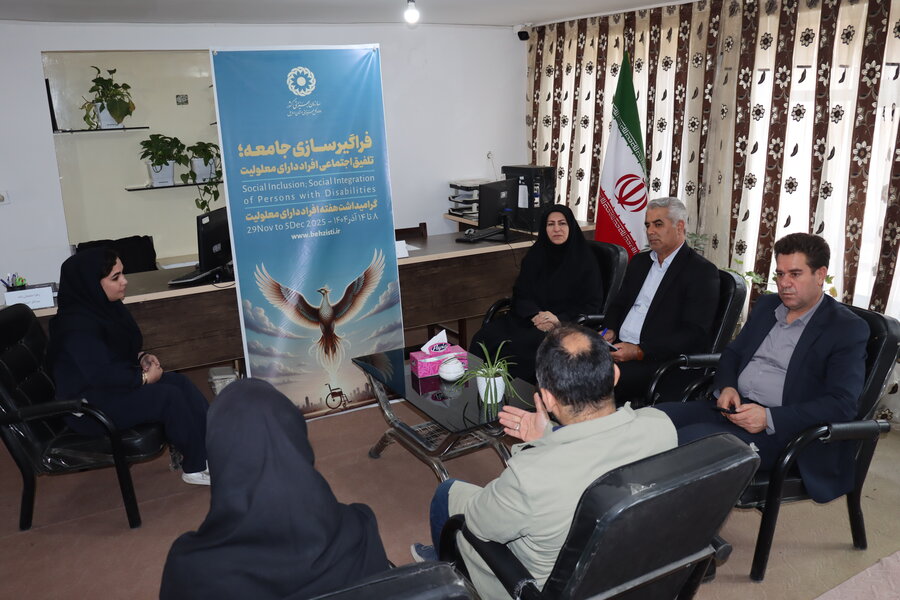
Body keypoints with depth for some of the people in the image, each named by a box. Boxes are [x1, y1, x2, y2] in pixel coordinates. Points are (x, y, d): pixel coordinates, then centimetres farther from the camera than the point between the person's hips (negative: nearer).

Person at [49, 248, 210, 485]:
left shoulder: (105, 306, 3)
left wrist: (141, 358, -1)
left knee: (180, 382, -10)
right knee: (169, 396, -23)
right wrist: (144, 378, -17)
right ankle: (196, 467, -8)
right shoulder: (77, 325, -26)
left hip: (112, 383, 9)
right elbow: (102, 375, -29)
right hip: (89, 402, -9)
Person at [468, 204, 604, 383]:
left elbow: (592, 304, -2)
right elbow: (521, 293, 9)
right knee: (484, 338, -23)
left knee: (523, 345, -34)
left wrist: (560, 319, -18)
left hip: (565, 325, -4)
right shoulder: (535, 254, 12)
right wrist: (535, 315, -13)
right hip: (529, 318, 4)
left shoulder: (585, 260, 0)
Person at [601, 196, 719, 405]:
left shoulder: (702, 271, -4)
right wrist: (610, 331, 2)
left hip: (659, 361, -7)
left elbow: (695, 335, -12)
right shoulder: (639, 261, 20)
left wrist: (639, 351, -19)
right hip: (619, 348, 7)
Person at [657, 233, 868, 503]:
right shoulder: (766, 305, 16)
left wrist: (769, 418, -22)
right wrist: (726, 387, -2)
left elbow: (842, 405, -12)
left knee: (688, 439, -30)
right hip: (732, 407, 7)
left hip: (779, 428, -6)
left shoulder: (848, 328, -4)